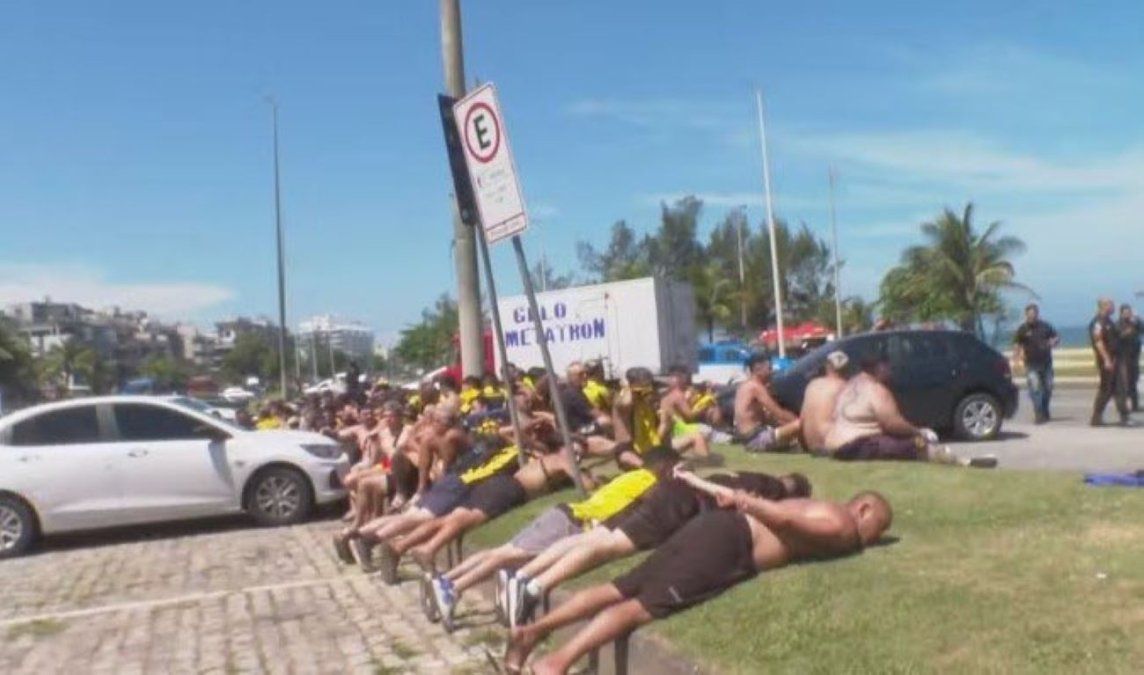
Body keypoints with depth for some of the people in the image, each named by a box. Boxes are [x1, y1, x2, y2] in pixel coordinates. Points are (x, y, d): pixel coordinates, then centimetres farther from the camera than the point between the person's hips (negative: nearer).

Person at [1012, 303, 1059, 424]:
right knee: (1035, 388, -13)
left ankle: (1045, 413, 29)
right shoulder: (1023, 329, 0)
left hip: (1046, 363, 3)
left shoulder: (1046, 327, 6)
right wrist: (1016, 356, -17)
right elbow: (1017, 345, 1)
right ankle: (1038, 414, -12)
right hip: (1031, 365, -3)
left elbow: (1057, 339, 12)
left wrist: (1053, 342, -12)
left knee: (1048, 388, 10)